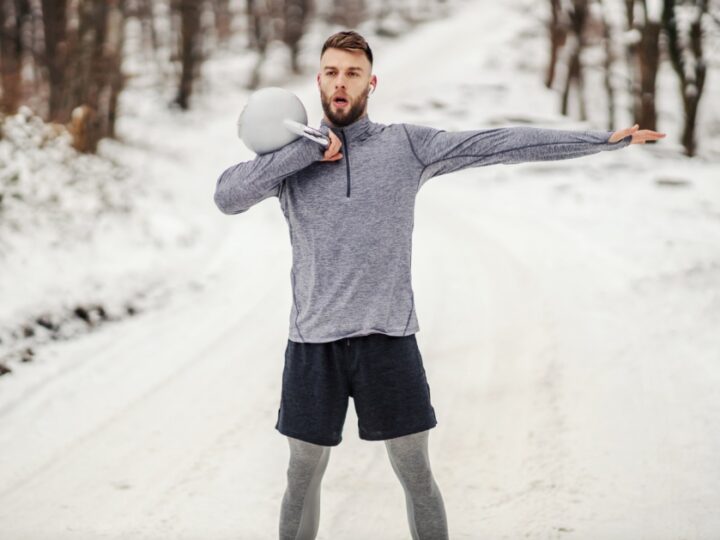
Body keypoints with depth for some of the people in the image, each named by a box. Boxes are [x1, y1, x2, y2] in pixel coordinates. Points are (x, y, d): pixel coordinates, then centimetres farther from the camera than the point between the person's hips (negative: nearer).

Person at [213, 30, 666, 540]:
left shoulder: (408, 144, 3)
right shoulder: (292, 157, 6)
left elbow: (502, 143, -1)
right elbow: (228, 196, -10)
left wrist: (605, 139, -5)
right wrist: (306, 150, -13)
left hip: (389, 339, 0)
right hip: (314, 343, 1)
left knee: (417, 476, 7)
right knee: (304, 478, 11)